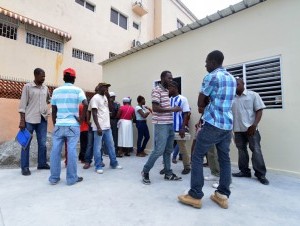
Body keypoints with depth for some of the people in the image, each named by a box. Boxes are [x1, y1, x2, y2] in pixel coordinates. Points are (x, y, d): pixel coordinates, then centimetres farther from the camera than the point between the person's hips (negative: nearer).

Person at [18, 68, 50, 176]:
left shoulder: (45, 88, 10)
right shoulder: (27, 86, -2)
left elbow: (49, 100, 25)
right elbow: (23, 104, -6)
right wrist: (22, 120, -10)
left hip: (43, 119, 4)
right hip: (29, 119, -4)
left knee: (42, 143, 10)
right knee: (26, 143, 5)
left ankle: (42, 163, 22)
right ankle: (25, 167, 14)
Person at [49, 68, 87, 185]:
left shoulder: (56, 91, 8)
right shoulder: (77, 90, -2)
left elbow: (53, 110, 8)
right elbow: (85, 104, -18)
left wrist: (54, 124, 17)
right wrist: (81, 119, -7)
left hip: (59, 125, 3)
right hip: (73, 125, -3)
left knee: (55, 151, 10)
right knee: (72, 151, 1)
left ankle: (54, 178, 20)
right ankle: (72, 178, 10)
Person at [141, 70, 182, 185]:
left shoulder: (167, 91, 17)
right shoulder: (157, 90, -10)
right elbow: (155, 108, -19)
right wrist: (172, 109, -17)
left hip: (170, 124, 9)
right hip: (161, 125, -9)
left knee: (168, 150, 12)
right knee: (159, 150, -6)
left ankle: (168, 173, 23)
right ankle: (145, 171, 12)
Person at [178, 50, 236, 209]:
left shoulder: (211, 77, -8)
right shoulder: (232, 79, 17)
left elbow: (200, 102, -3)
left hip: (213, 124, -8)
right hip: (228, 125, 8)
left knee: (197, 157, 0)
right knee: (224, 159, 11)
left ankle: (195, 196, 4)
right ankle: (223, 196, 18)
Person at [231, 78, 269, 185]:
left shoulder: (253, 95, 1)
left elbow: (259, 110, -3)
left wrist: (254, 125, -15)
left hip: (251, 128, -3)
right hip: (238, 129, 3)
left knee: (256, 150, -1)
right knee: (241, 150, 10)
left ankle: (261, 174, 10)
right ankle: (244, 171, 23)